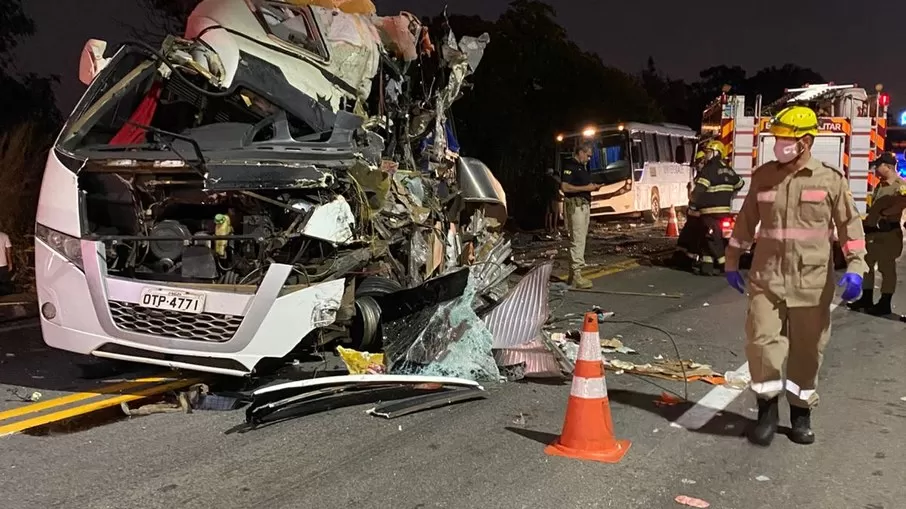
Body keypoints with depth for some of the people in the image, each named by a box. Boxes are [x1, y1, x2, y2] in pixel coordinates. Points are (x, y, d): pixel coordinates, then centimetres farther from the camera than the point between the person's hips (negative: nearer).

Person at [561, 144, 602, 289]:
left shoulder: (583, 167, 19)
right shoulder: (569, 166, -9)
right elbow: (565, 187, -19)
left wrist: (593, 187, 8)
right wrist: (586, 188, -17)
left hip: (585, 204, 10)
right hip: (576, 205, -10)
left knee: (580, 239, 10)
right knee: (577, 240, -12)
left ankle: (574, 273, 14)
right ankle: (576, 275, -13)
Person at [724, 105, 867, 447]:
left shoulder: (831, 179, 0)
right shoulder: (763, 176, 6)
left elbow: (850, 225, 0)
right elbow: (746, 222, 14)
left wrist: (855, 267, -11)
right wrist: (732, 262, 15)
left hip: (811, 282, -1)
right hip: (766, 277, 1)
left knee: (807, 350, 8)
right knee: (761, 340, -5)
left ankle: (801, 414, 25)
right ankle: (767, 410, 13)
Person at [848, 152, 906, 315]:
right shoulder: (880, 185, 18)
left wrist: (882, 214, -22)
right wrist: (866, 221, 10)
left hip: (888, 232, -9)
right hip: (872, 231, 9)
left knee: (887, 268, 0)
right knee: (866, 264, 12)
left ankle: (885, 304, 7)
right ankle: (866, 299, 22)